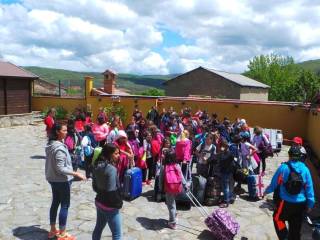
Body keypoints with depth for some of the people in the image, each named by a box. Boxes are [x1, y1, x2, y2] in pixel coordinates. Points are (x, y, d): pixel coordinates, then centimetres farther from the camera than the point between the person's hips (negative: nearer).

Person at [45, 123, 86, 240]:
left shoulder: (50, 144, 3)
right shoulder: (59, 148, -26)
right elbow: (60, 169, -26)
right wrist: (76, 174, -25)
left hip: (53, 179, 9)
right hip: (62, 180, -9)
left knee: (55, 203, 19)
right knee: (65, 205, 3)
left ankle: (53, 230, 32)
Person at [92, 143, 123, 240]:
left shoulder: (97, 166, 1)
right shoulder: (111, 169, -24)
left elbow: (94, 186, 10)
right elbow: (112, 191, -24)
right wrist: (118, 204, -11)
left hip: (99, 202, 9)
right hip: (110, 206, -8)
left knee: (98, 227, 23)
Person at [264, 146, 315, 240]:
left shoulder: (283, 167, -13)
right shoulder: (305, 169, -5)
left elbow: (274, 183, -5)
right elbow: (309, 188, -1)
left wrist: (266, 191, 14)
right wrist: (310, 204, 10)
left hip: (285, 203, -3)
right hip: (300, 204, 3)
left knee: (278, 218, 21)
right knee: (296, 229, 17)